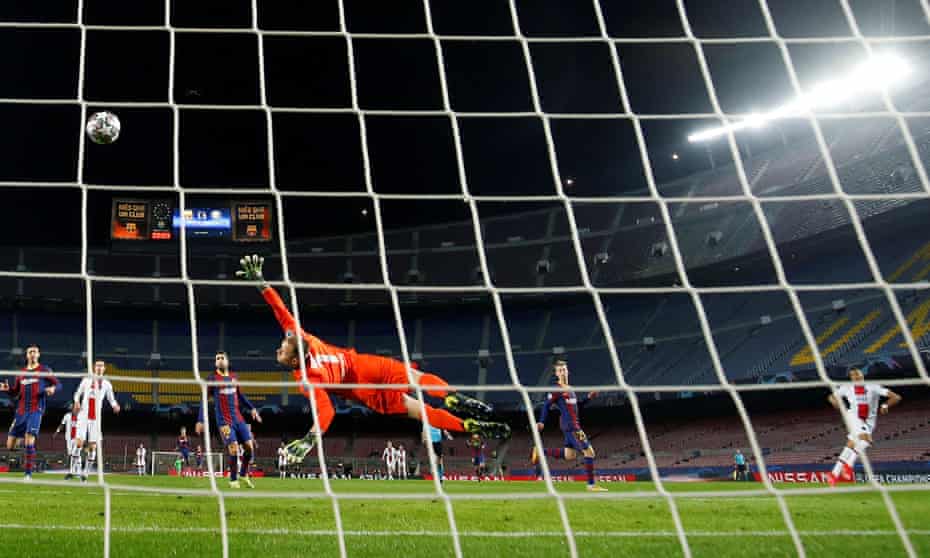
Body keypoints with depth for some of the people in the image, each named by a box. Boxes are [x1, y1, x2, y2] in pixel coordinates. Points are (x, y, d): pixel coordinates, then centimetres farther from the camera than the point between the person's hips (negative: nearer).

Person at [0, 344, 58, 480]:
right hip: (21, 411, 5)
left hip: (36, 410, -4)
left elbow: (57, 383, 5)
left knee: (29, 441, -19)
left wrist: (52, 388, -18)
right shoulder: (21, 372, 17)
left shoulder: (44, 370, 6)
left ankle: (28, 473, -11)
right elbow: (15, 392, 19)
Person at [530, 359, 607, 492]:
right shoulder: (556, 389, -7)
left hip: (575, 425, 9)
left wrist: (588, 397, 18)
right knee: (589, 452, -10)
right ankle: (591, 485, -4)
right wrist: (541, 422, -19)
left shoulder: (569, 389, 18)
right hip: (569, 425, -9)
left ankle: (540, 451, 20)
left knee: (569, 456, 11)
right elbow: (546, 405, -10)